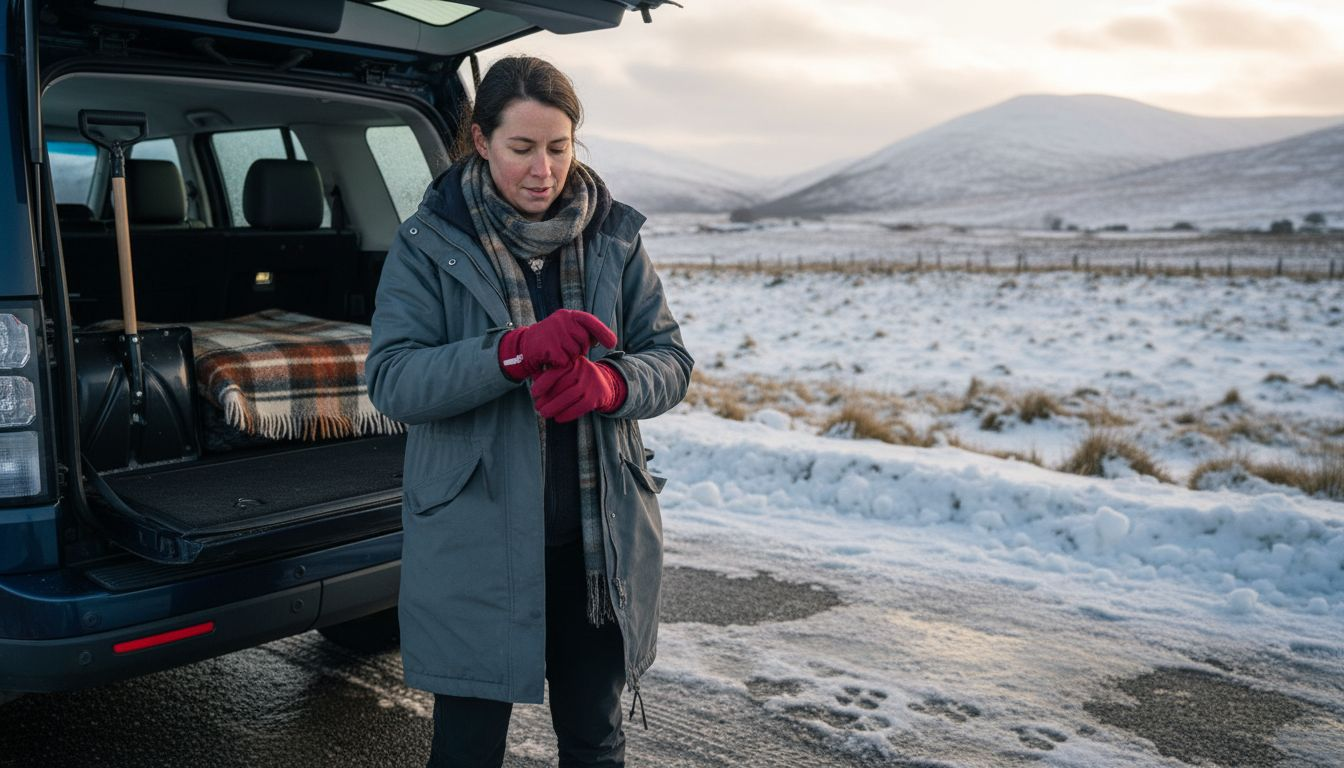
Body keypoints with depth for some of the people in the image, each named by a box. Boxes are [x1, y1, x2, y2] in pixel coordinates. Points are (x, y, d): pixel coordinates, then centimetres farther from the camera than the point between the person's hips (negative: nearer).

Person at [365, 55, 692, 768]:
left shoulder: (613, 237, 4)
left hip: (600, 541, 3)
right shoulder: (429, 244, -4)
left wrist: (608, 383, -21)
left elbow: (670, 359, 2)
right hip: (476, 545, -3)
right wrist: (516, 351, -29)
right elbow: (391, 380, -14)